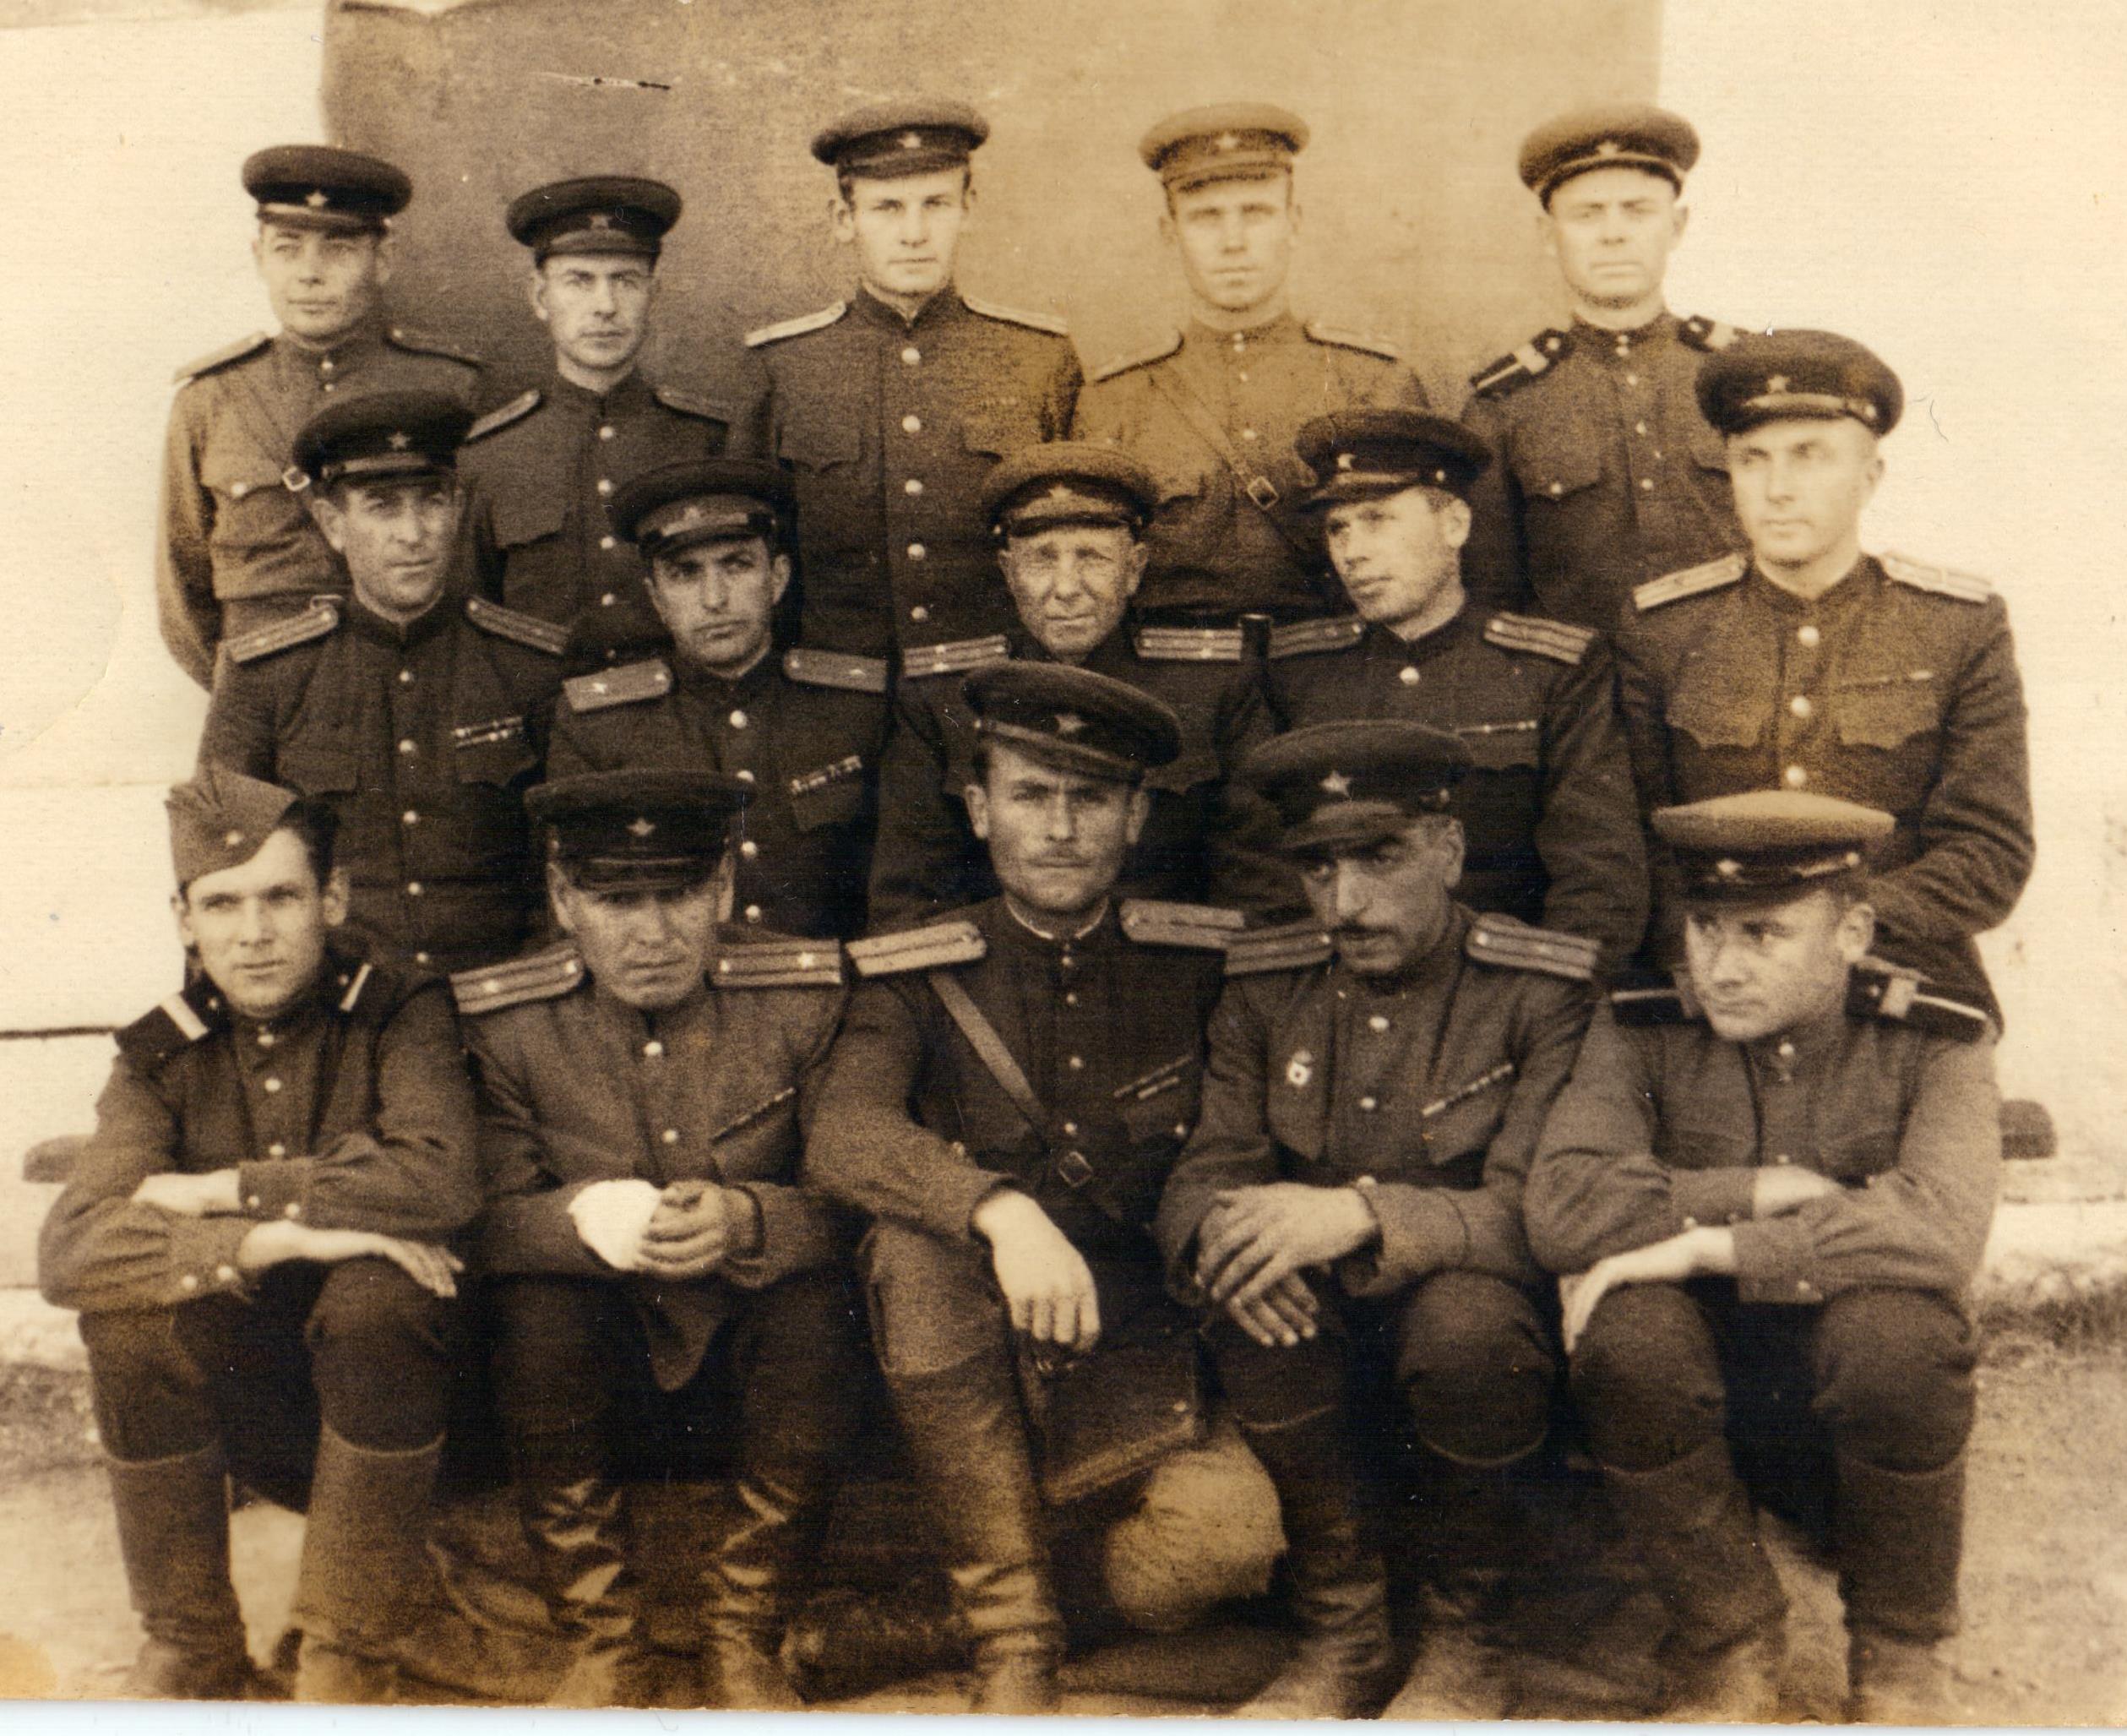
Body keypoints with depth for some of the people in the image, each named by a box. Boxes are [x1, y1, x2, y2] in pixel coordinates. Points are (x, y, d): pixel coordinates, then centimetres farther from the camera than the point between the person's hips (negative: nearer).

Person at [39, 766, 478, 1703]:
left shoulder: (400, 1014, -9)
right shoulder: (161, 1057, -2)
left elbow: (440, 1179, -30)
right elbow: (69, 1253, -18)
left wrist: (223, 1190, -22)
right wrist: (273, 1239, -32)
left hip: (389, 1395, -2)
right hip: (251, 1414, 3)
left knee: (377, 1289, -32)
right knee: (127, 1306, -23)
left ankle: (350, 1653, -15)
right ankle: (191, 1652, -5)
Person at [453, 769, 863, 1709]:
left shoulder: (804, 998, -10)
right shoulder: (504, 1021, -8)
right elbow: (483, 1217, -12)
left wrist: (746, 1220, -35)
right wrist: (583, 1221, -35)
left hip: (752, 1350, 0)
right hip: (595, 1351, 1)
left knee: (817, 1300, -30)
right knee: (535, 1304, -29)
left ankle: (744, 1648, -14)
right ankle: (602, 1653, -13)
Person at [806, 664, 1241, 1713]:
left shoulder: (1196, 965, 6)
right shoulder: (917, 979, 2)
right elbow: (841, 1136, -16)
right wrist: (1001, 1209, -33)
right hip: (975, 1366, 0)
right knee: (914, 1245, -31)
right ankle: (1013, 1653, -22)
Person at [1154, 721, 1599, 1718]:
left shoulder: (1539, 993, -9)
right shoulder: (1265, 993, 2)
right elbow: (1198, 1182, -3)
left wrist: (1361, 1214, -37)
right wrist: (1223, 1230, -30)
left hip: (1476, 1312, -2)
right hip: (1322, 1337, 3)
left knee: (1463, 1320, -36)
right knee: (1248, 1280, -29)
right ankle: (1344, 1631, -11)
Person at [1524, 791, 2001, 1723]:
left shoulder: (1935, 1042, -8)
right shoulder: (1641, 1032, -5)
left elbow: (1939, 1228, -28)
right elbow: (1562, 1208, -20)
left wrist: (1704, 1244, -28)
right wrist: (1763, 1193, -21)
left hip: (1859, 1399, -1)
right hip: (1706, 1385, 1)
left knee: (1894, 1327, -33)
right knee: (1627, 1326, -30)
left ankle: (1899, 1652, -4)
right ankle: (1730, 1645, -6)